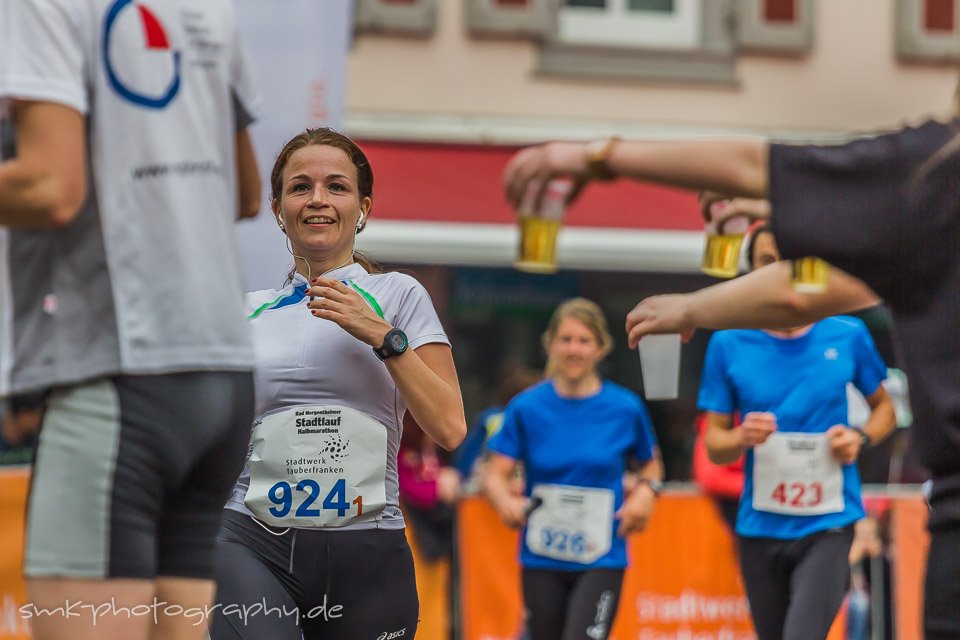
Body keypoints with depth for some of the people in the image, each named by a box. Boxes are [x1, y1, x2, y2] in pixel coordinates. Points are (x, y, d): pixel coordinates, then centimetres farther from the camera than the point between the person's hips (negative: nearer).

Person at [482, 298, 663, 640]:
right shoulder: (526, 407, -1)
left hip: (601, 562, -2)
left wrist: (646, 490, -7)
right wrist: (507, 502, -25)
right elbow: (495, 474, -3)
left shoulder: (626, 408, -2)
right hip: (542, 561, 2)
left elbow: (650, 463, 14)